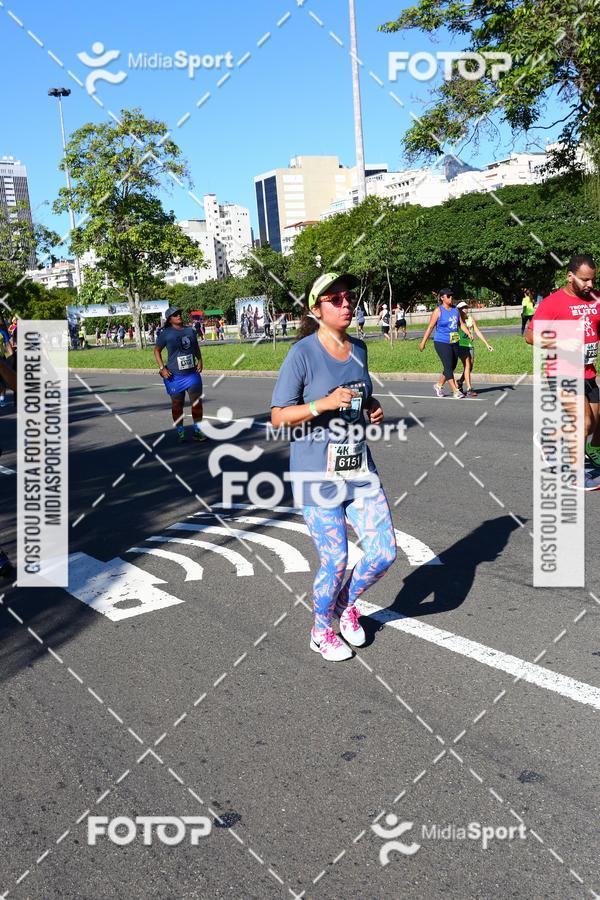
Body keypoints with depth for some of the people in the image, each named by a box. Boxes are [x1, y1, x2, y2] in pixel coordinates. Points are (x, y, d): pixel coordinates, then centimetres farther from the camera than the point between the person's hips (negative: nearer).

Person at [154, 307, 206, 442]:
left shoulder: (191, 331, 7)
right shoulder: (165, 334, -5)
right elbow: (157, 350, 1)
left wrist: (200, 360, 6)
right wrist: (162, 368, -7)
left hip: (192, 374, 3)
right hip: (175, 376, -3)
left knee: (197, 403, 0)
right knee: (177, 405, 4)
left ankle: (197, 431, 11)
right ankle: (180, 433, 16)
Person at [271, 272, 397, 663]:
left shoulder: (358, 348, 8)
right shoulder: (303, 353, -12)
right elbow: (279, 417, -11)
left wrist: (374, 407, 2)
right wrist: (324, 403, -24)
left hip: (360, 468, 6)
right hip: (318, 475, -6)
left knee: (384, 552, 3)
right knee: (335, 561, 1)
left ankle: (347, 603, 32)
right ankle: (322, 632, 29)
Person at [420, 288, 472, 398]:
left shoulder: (455, 309, 10)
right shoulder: (438, 311, -7)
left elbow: (461, 324, 10)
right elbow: (430, 327, -6)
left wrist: (468, 333, -6)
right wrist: (423, 342, -8)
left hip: (454, 343, 7)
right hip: (441, 343, -7)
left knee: (452, 367, 11)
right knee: (448, 367, -11)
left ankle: (439, 386, 29)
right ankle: (455, 391, -10)